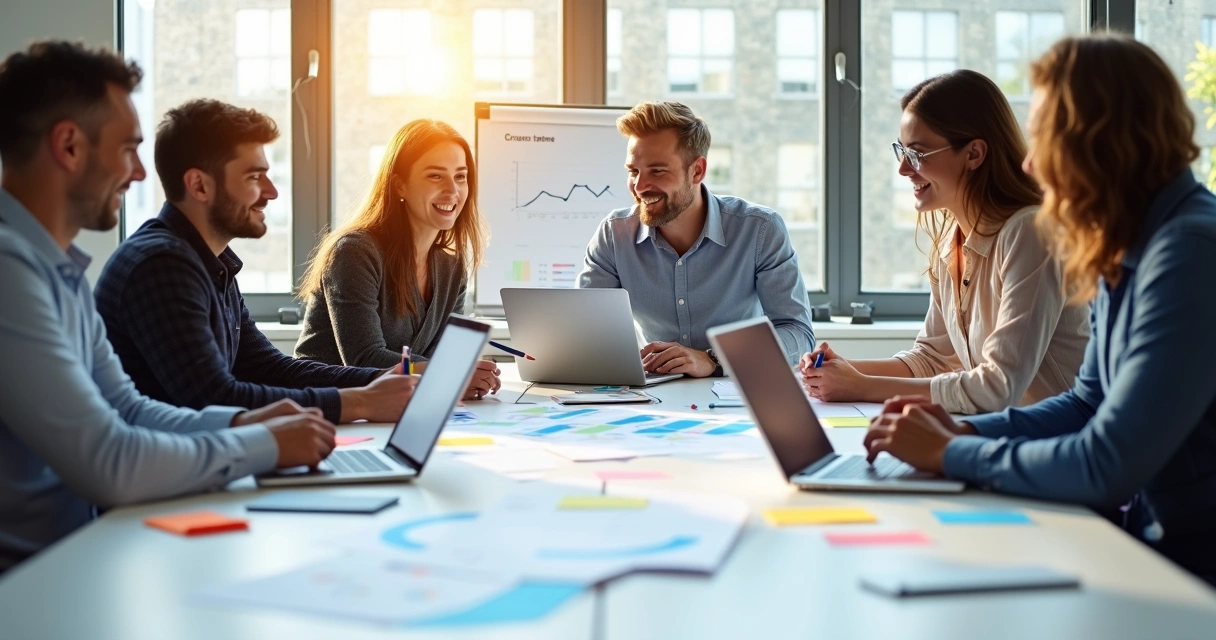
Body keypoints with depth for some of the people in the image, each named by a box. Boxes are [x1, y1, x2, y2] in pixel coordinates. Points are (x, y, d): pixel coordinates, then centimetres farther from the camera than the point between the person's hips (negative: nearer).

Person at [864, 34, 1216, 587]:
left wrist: (951, 453, -15)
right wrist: (965, 431, 0)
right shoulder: (1125, 253, 6)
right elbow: (1090, 403, 15)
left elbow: (1106, 467, -26)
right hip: (1152, 540, 7)